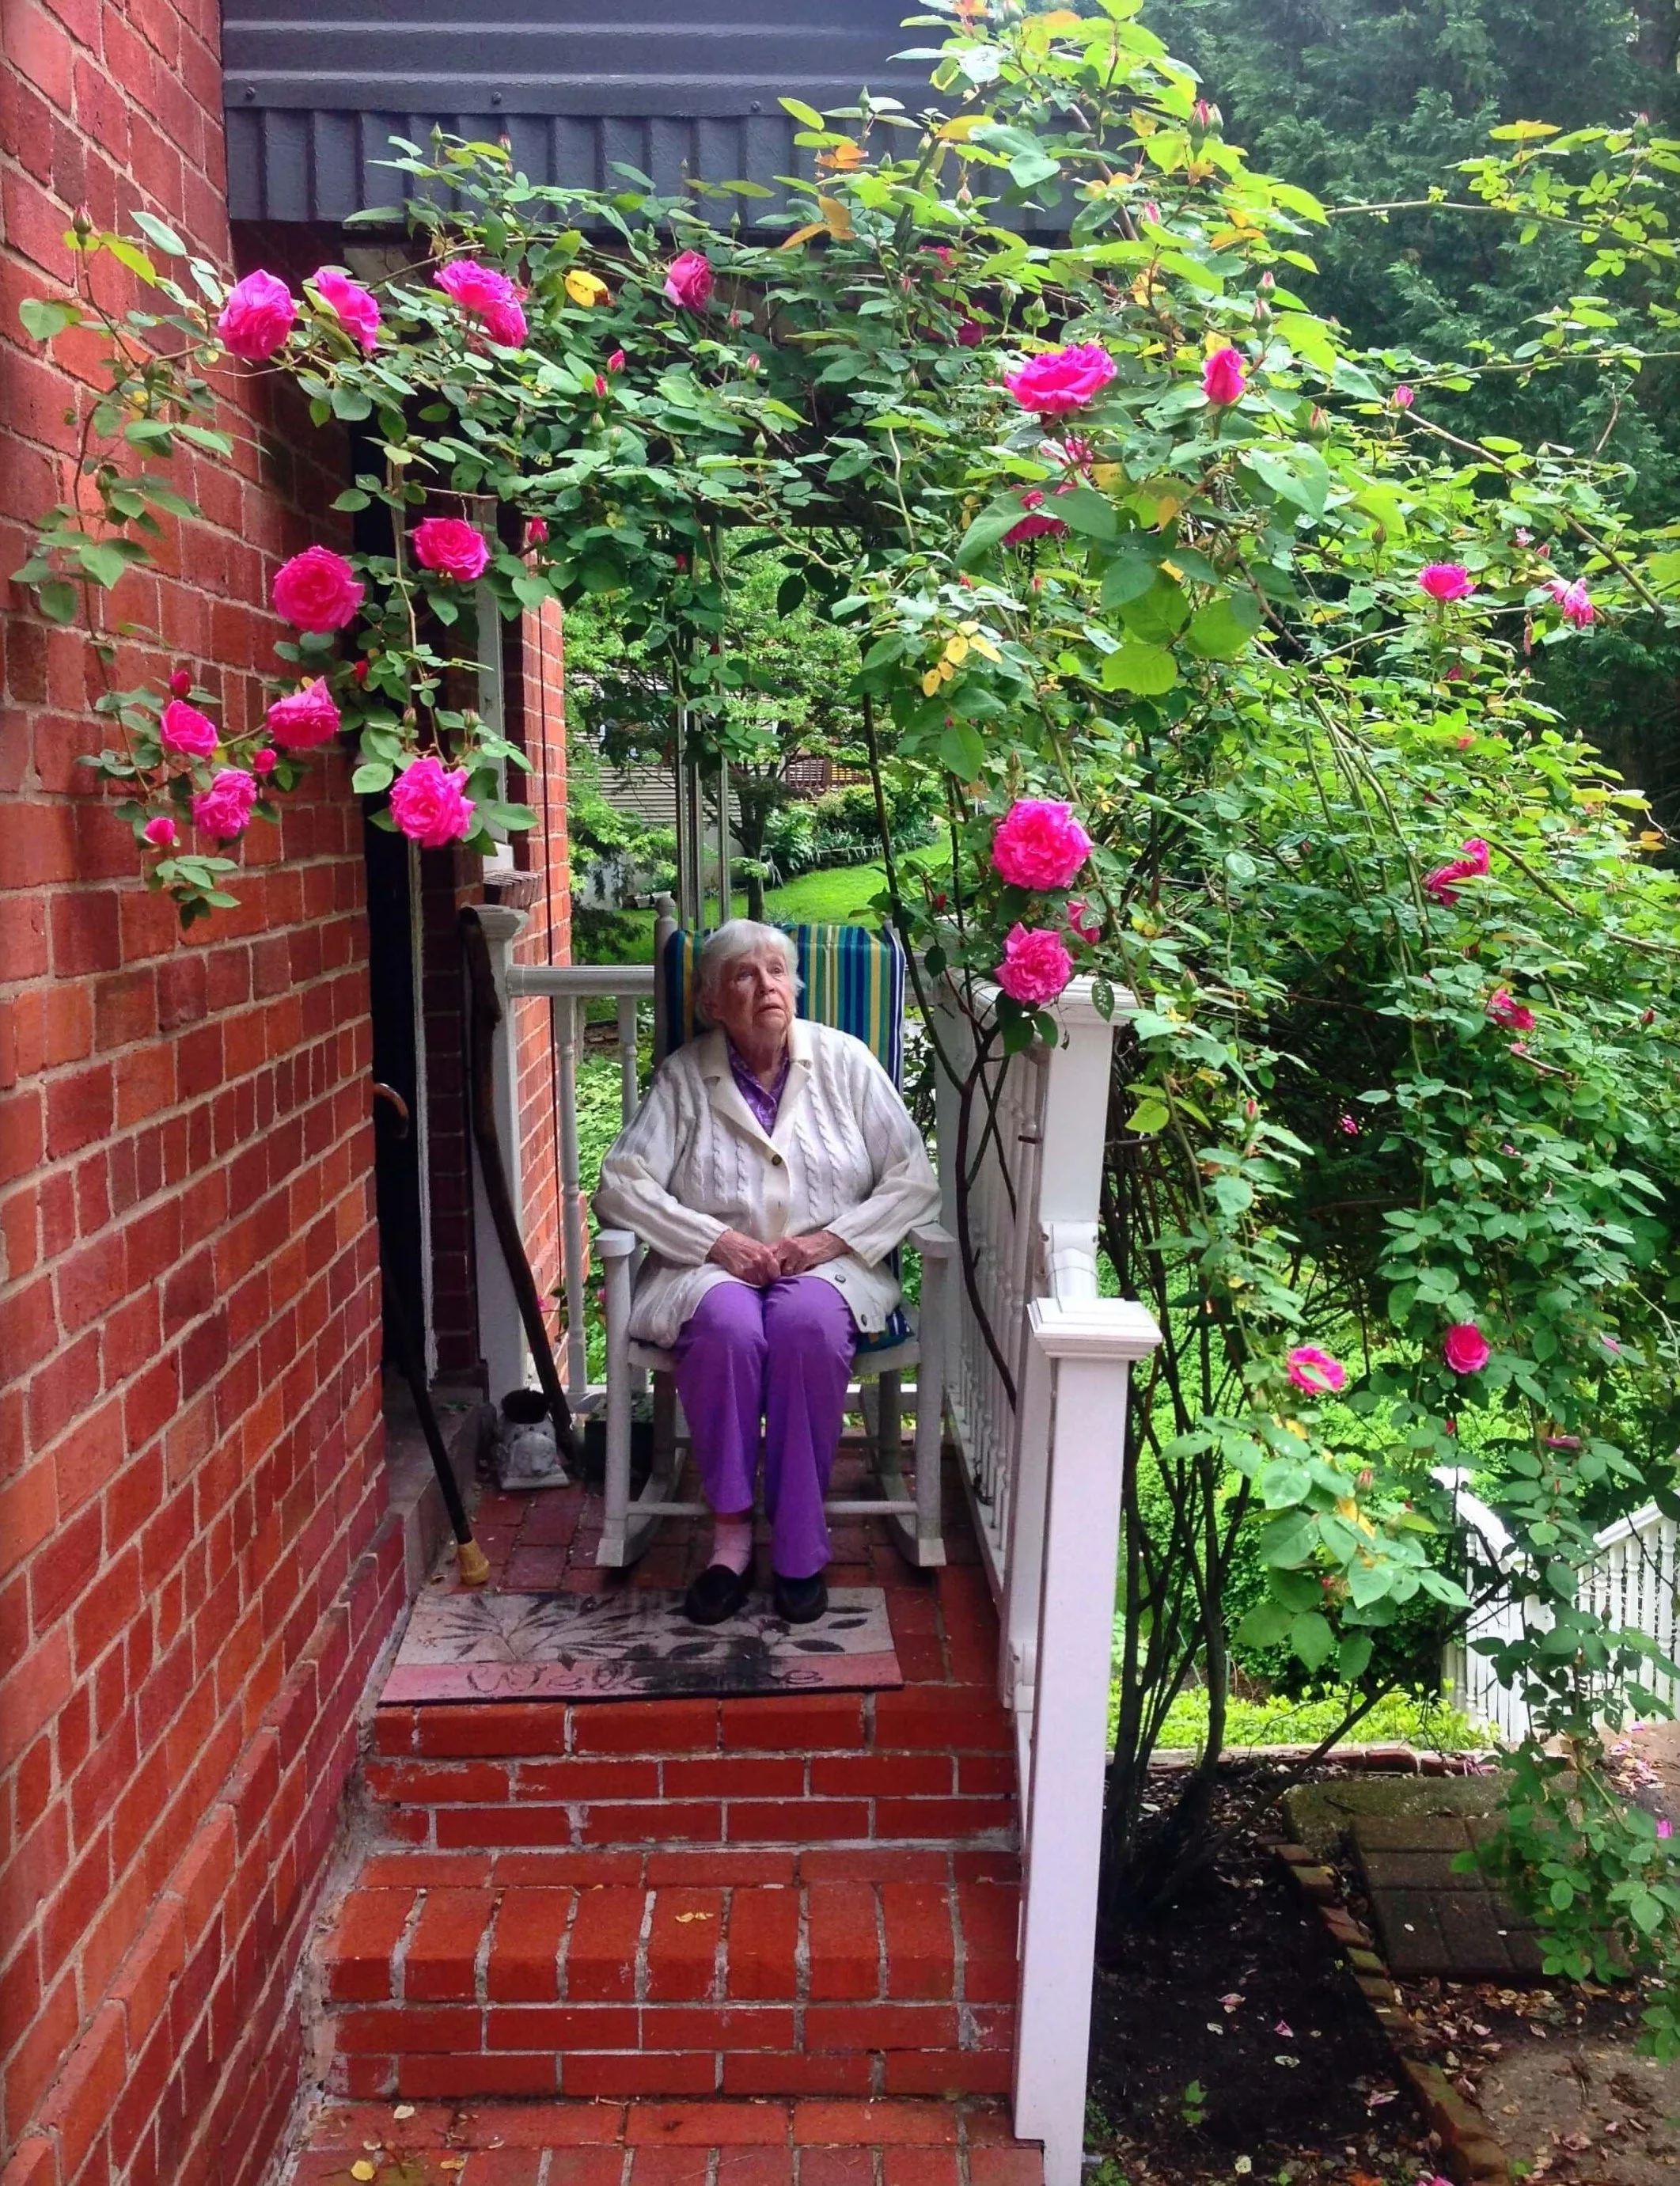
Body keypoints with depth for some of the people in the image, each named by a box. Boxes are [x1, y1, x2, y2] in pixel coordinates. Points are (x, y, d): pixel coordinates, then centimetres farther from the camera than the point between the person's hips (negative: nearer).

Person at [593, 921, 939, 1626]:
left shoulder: (845, 1061, 5)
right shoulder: (683, 1076, 4)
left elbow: (913, 1179, 2)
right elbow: (620, 1184, -4)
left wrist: (832, 1238, -13)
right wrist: (718, 1240, -15)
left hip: (828, 1265, 0)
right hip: (714, 1268, 0)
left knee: (809, 1322, -35)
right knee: (727, 1323, -35)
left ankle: (799, 1544, -25)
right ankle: (731, 1532, -24)